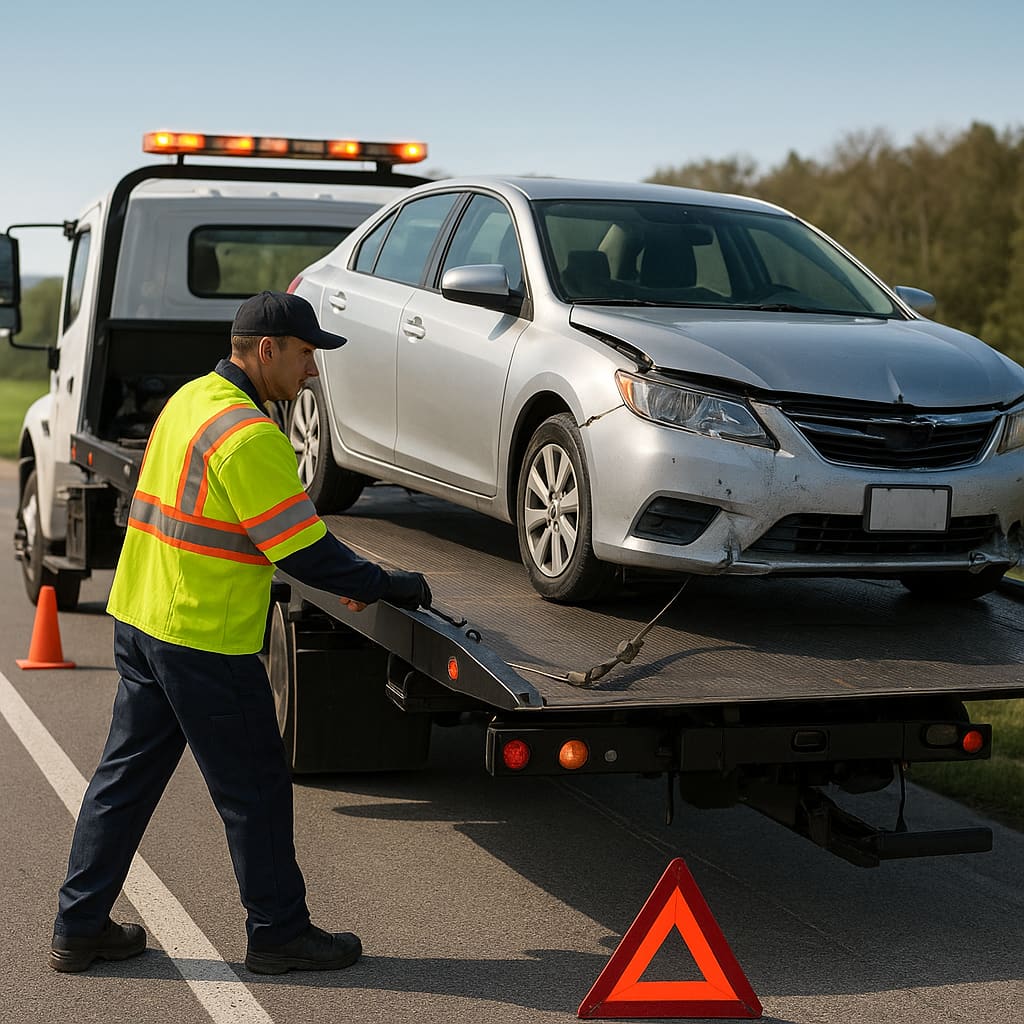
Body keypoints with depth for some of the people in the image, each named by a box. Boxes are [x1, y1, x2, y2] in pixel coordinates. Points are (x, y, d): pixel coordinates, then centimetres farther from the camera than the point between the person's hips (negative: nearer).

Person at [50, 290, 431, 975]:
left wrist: (340, 579, 15)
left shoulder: (192, 400, 11)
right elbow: (304, 549, -20)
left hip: (139, 620, 9)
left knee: (125, 777, 15)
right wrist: (387, 585, -6)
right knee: (255, 790, 5)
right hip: (205, 642, -9)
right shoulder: (249, 435, -20)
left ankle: (79, 929, 22)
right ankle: (278, 934, 17)